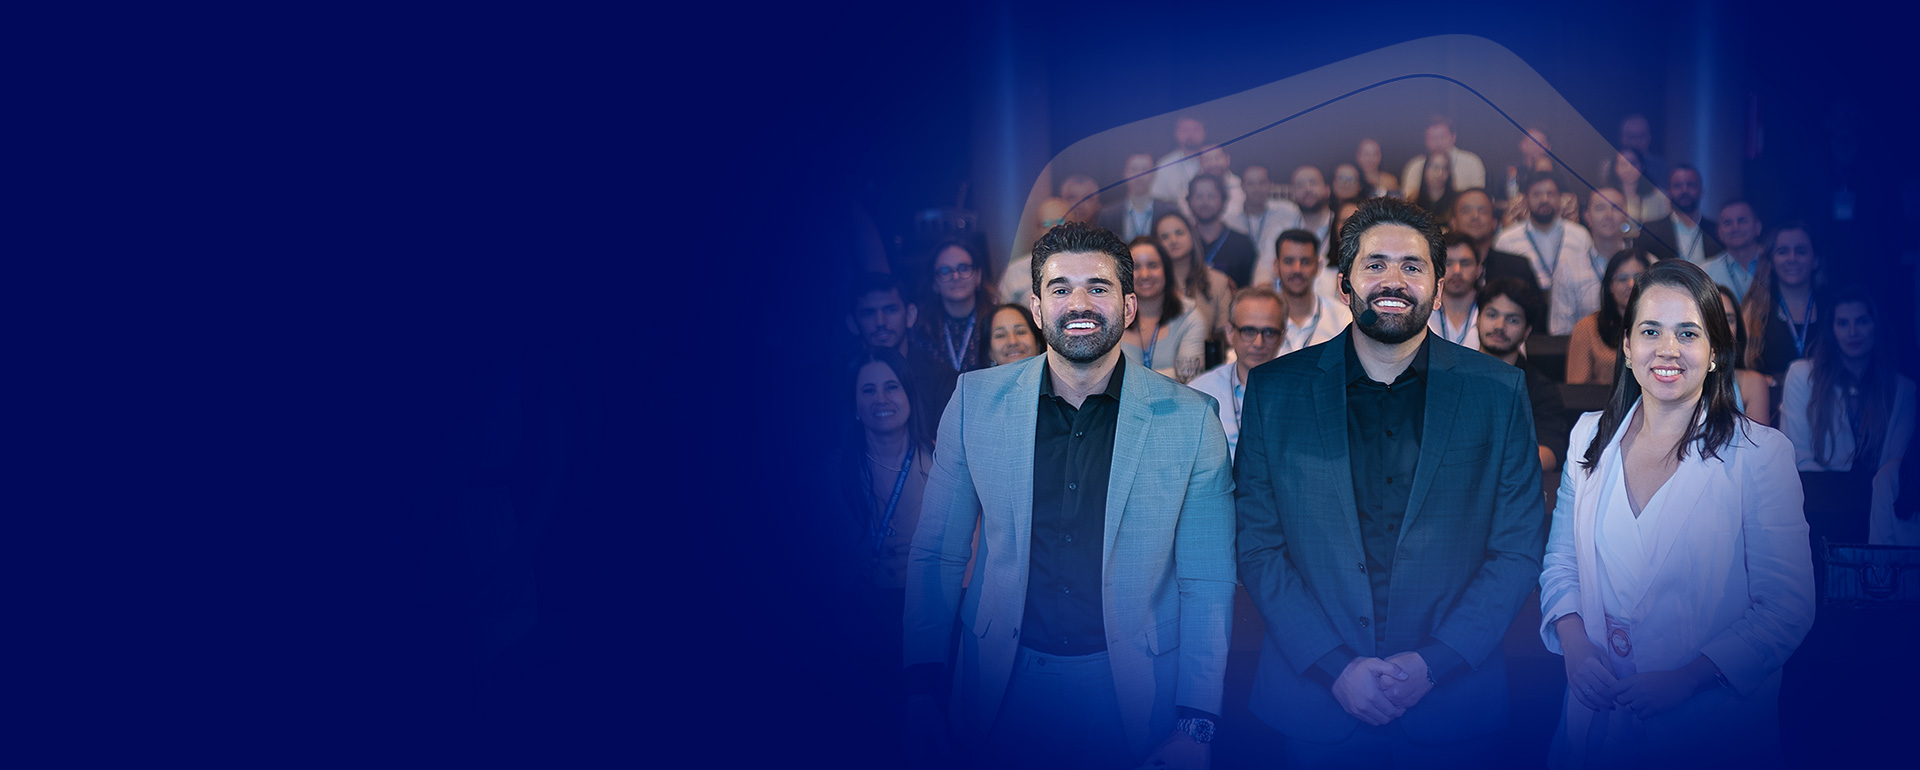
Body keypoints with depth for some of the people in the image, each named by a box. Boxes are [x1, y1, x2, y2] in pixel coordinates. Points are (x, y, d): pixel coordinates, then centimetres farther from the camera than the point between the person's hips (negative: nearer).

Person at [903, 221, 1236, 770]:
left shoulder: (1191, 420, -6)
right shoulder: (976, 400, -2)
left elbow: (1207, 584, -4)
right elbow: (937, 555, 2)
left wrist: (1195, 726, -8)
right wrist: (920, 691, -3)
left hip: (1131, 695, -1)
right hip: (1002, 690, 1)